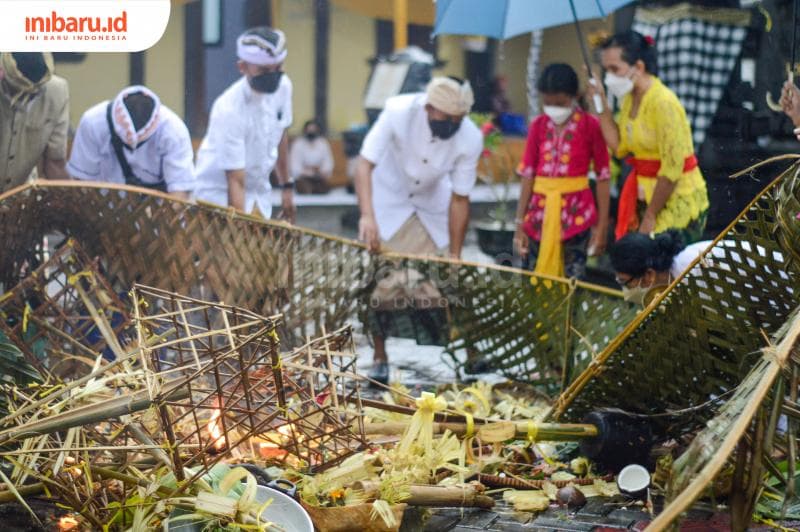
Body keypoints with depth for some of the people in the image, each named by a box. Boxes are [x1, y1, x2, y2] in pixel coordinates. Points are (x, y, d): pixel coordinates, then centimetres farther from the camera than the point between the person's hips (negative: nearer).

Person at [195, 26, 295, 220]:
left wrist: (286, 187, 17)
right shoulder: (229, 110, -28)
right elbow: (235, 182, -29)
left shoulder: (283, 86, -8)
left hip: (259, 188, 7)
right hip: (220, 191, -7)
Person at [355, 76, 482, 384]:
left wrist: (454, 256, -17)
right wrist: (367, 215, -50)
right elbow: (365, 164, -35)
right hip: (389, 196, -1)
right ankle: (380, 359, 7)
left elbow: (460, 199, -18)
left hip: (434, 202, 1)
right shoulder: (398, 112, -33)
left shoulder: (470, 139, -27)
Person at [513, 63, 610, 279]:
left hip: (575, 212, -4)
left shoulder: (590, 126, -5)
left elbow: (603, 176, -3)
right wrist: (520, 223, 4)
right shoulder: (538, 126, 6)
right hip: (541, 211, 4)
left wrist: (602, 224, -4)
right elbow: (527, 173, 6)